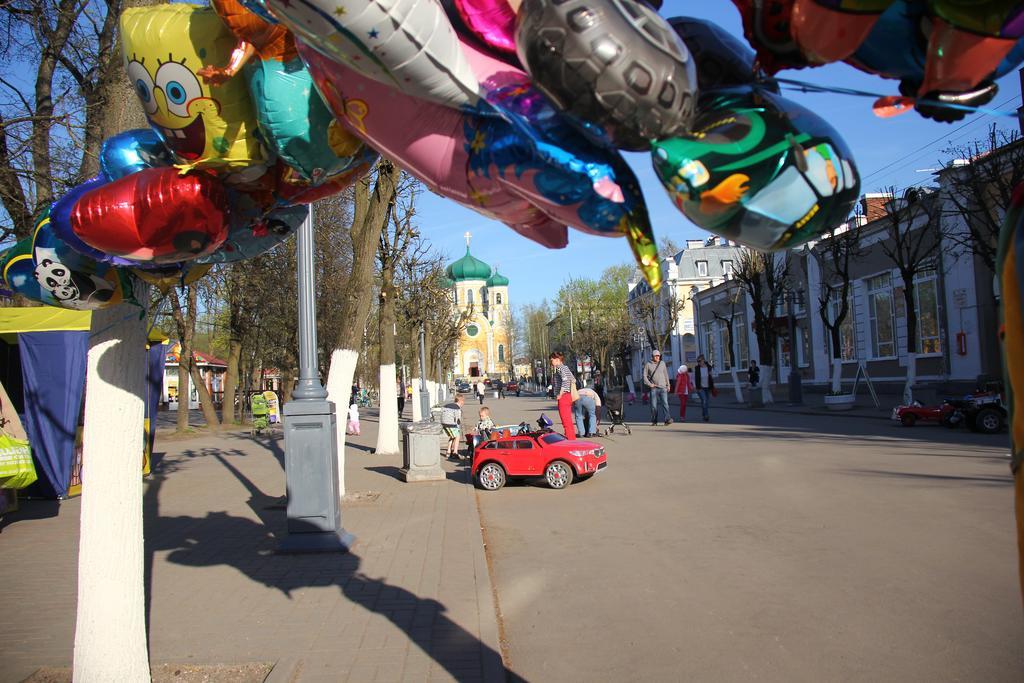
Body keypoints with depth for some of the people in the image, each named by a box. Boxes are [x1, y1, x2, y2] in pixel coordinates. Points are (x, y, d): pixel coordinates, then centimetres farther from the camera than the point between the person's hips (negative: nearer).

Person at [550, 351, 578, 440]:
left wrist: (560, 394, -23)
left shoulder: (560, 368, -13)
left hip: (563, 397, -10)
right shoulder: (565, 367, 16)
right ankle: (572, 438, 21)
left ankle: (569, 440, -4)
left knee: (566, 421, -6)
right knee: (568, 420, 15)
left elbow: (565, 380, -28)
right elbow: (573, 380, 22)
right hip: (568, 396, 10)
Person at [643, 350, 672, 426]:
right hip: (654, 388, -1)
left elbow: (666, 375, 16)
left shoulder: (662, 363, 10)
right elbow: (645, 376, 4)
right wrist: (649, 384, -8)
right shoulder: (648, 365, 4)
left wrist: (668, 385, 13)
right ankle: (654, 420, 10)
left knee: (665, 403, -11)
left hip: (663, 387, 1)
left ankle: (667, 419, -17)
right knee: (654, 405, 1)